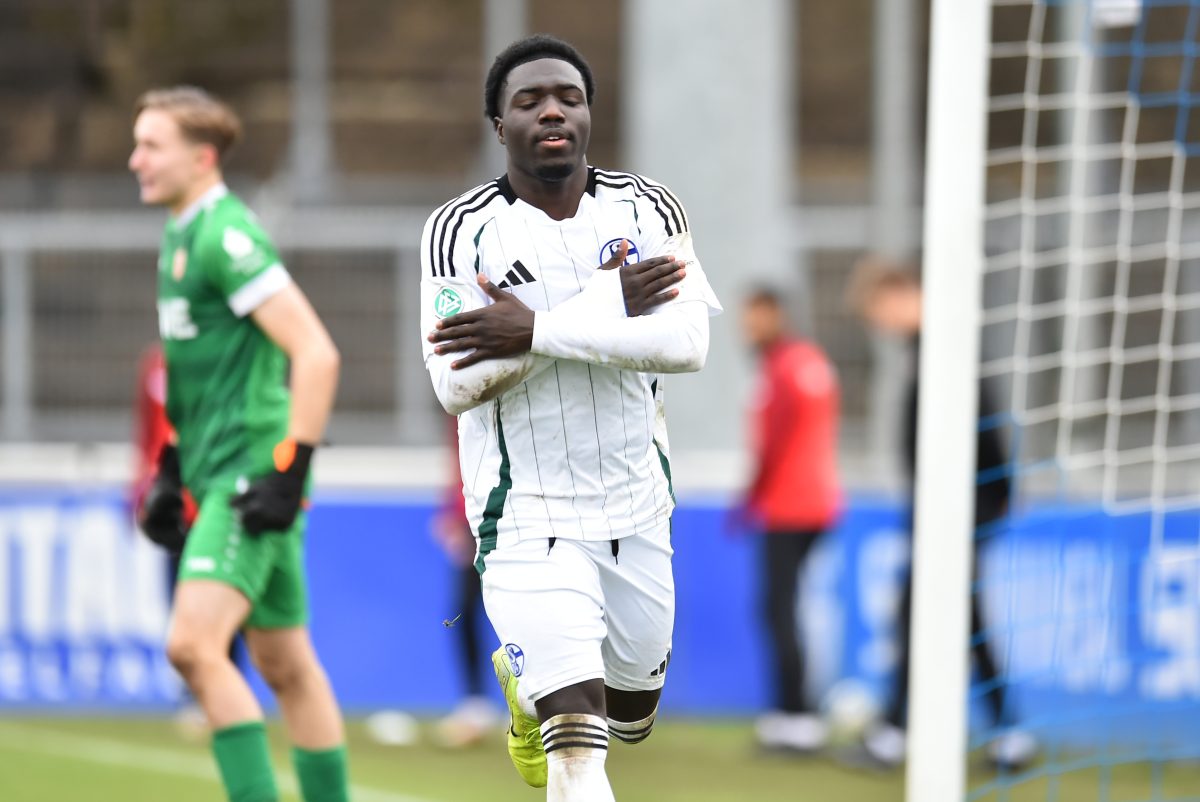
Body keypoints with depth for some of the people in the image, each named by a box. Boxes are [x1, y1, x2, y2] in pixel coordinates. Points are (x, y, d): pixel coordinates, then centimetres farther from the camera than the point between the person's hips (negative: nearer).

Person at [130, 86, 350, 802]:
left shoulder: (226, 237, -14)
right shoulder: (182, 238, 16)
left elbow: (317, 354, -20)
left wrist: (290, 469, -21)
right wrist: (171, 471, 22)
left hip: (250, 474, -10)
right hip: (217, 474, 10)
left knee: (193, 644, -20)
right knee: (286, 667, 12)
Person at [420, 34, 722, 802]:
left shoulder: (648, 210, -3)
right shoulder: (461, 232, -9)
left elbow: (687, 343, -19)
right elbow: (458, 384, -20)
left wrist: (535, 331, -26)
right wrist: (606, 307, -22)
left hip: (638, 505, 4)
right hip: (529, 519, -4)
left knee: (631, 717, 23)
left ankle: (524, 680, 54)